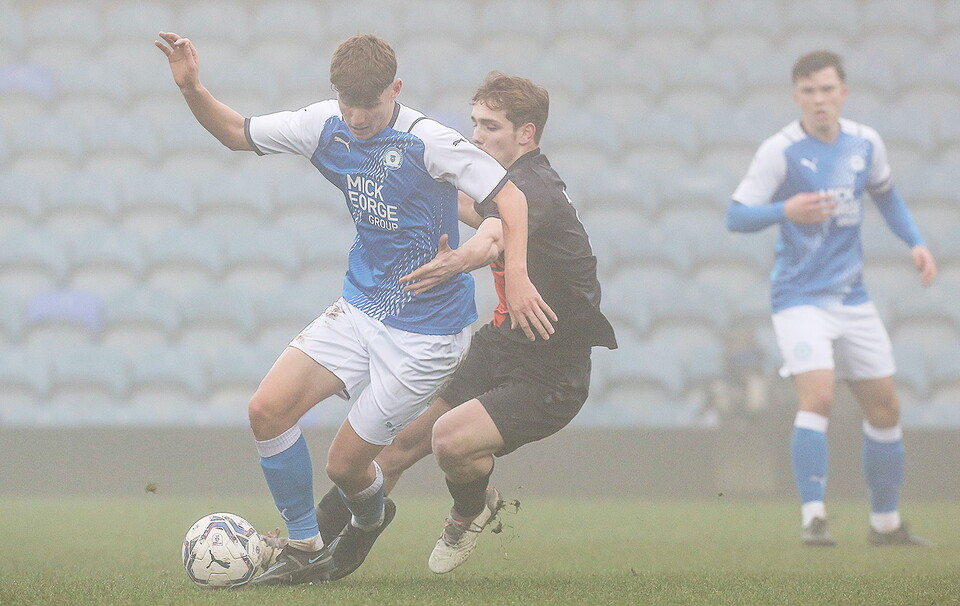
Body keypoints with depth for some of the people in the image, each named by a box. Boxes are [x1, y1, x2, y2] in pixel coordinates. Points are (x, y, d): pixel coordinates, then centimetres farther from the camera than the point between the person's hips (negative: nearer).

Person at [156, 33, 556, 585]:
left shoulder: (427, 141, -20)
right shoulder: (327, 126, -2)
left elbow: (510, 198, -19)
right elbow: (238, 133, 9)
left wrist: (517, 279, -32)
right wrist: (193, 90, -9)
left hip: (424, 329, -6)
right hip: (360, 309, 6)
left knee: (346, 464, -3)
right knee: (267, 410, -10)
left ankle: (370, 518, 35)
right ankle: (305, 550, 7)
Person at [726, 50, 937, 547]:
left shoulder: (865, 143, 2)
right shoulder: (779, 151, -13)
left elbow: (885, 194, 21)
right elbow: (735, 216, -14)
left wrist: (915, 243, 9)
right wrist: (786, 211, -31)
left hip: (852, 297, 6)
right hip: (800, 298, -6)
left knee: (884, 407, 9)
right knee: (818, 395, -25)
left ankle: (886, 522, 23)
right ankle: (813, 516, -20)